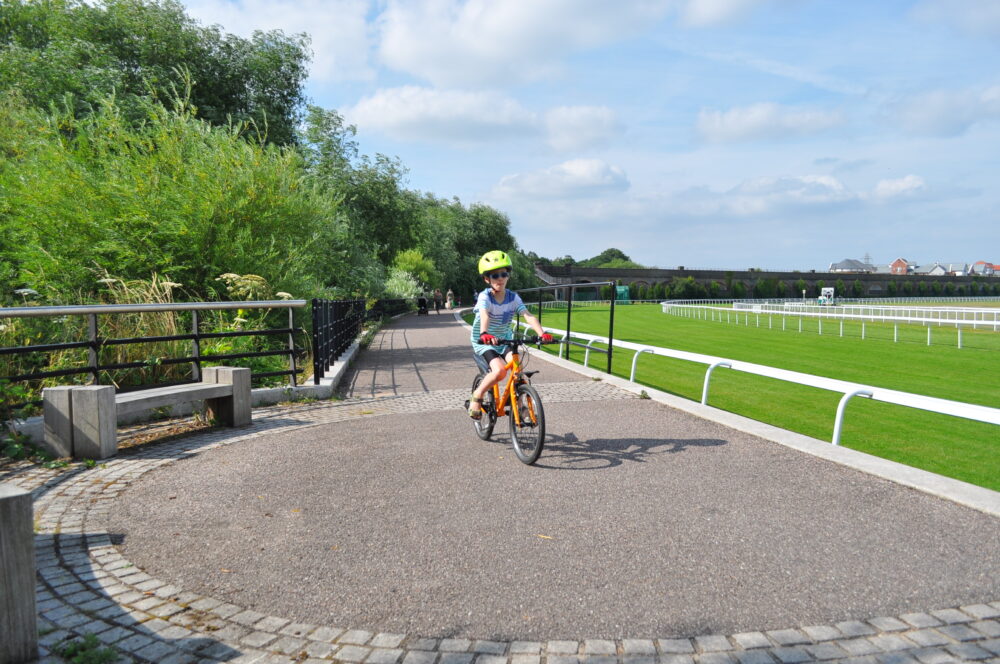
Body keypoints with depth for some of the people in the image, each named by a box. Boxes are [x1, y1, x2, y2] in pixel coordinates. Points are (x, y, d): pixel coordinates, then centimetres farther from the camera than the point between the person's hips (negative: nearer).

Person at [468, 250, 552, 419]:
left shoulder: (513, 297, -9)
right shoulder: (484, 297, -19)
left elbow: (528, 316, -23)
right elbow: (484, 316, -39)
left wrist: (541, 333, -40)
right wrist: (485, 334, -60)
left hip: (504, 340, 4)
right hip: (484, 343, -4)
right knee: (499, 370, -28)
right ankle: (476, 397, -5)